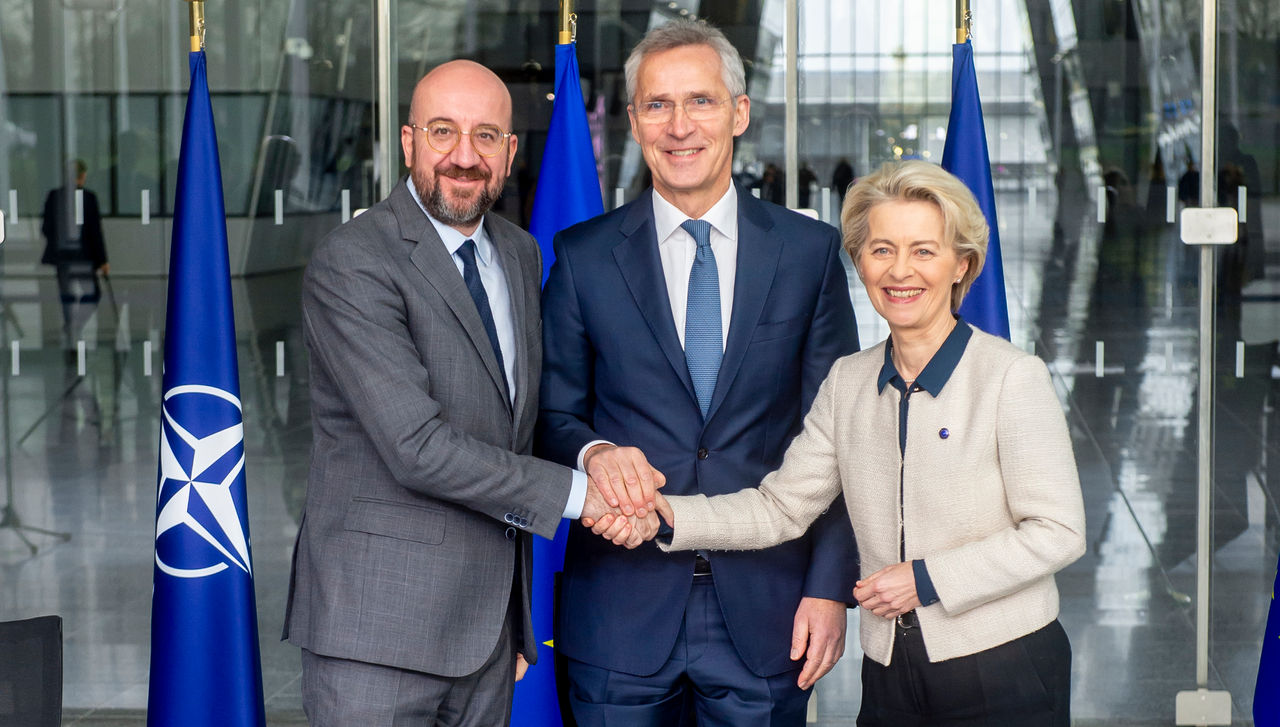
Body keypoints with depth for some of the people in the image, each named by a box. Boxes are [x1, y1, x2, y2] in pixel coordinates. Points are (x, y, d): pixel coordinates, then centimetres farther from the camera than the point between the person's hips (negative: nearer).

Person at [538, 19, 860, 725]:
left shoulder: (810, 251, 5)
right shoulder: (583, 257, 5)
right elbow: (552, 416, 8)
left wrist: (830, 587, -3)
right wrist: (594, 452, -15)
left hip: (765, 611, 0)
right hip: (622, 608, 0)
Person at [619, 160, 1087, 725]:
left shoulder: (1013, 376, -9)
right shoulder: (847, 382, 7)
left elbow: (1057, 531, -12)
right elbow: (781, 508, 6)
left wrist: (926, 579, -14)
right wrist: (668, 514, -8)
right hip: (891, 676, 5)